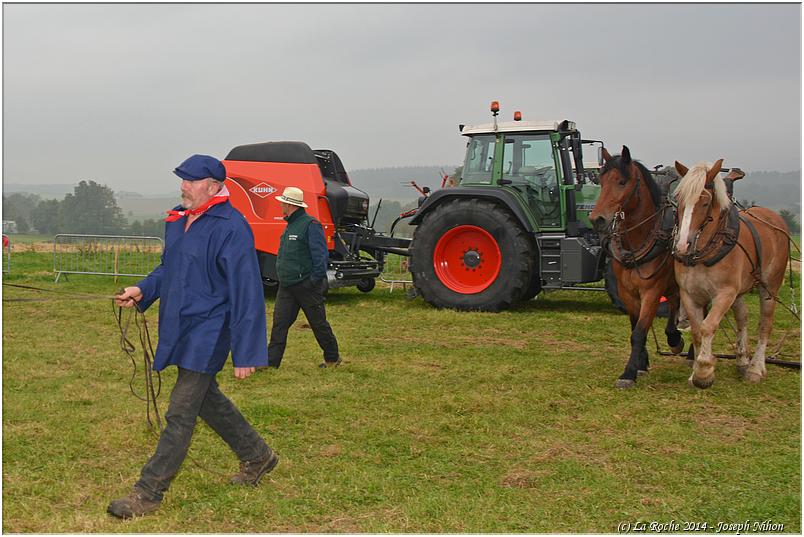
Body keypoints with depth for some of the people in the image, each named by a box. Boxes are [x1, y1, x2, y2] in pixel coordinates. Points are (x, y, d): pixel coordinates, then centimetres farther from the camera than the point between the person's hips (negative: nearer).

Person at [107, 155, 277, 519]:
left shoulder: (231, 229, -19)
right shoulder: (177, 220, 8)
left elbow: (247, 294, -19)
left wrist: (245, 353, -20)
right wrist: (142, 291, 3)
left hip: (207, 334, -9)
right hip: (180, 331, 9)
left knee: (180, 414, -4)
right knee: (206, 399, 21)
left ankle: (148, 494, 5)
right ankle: (257, 457, 38)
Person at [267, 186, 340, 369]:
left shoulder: (310, 225, -14)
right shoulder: (291, 225, 15)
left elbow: (321, 255, -17)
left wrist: (316, 280, -18)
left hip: (306, 285, -8)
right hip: (286, 287, 8)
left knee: (318, 323, 5)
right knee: (279, 323, 1)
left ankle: (332, 358, 20)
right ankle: (271, 362, 1)